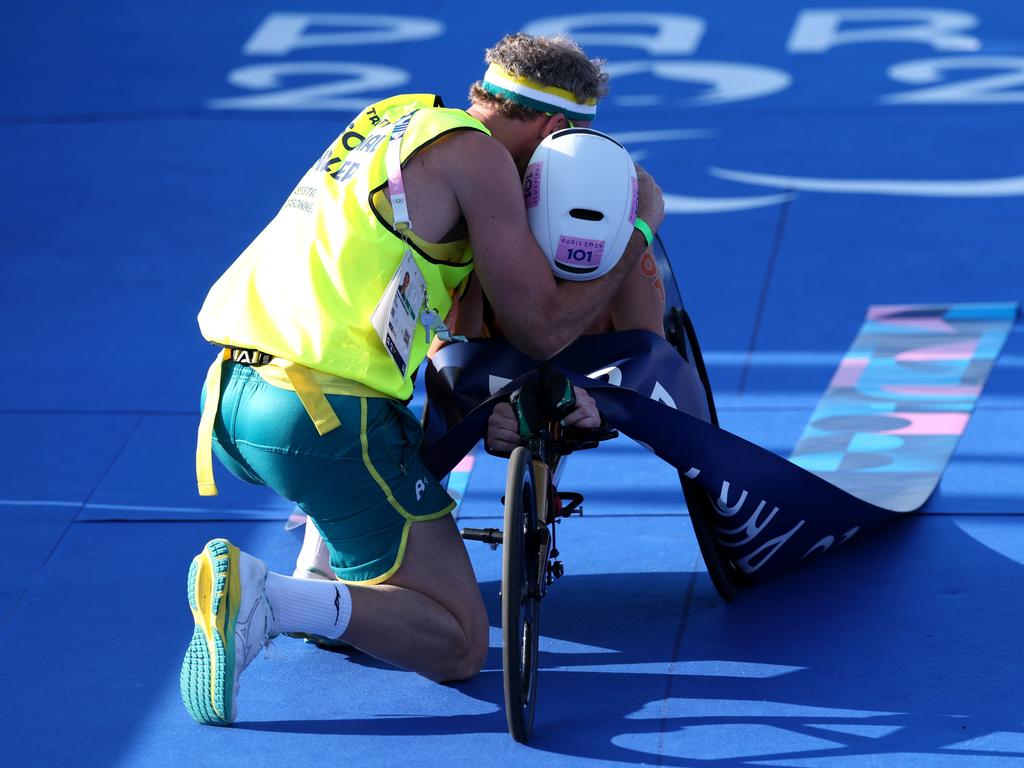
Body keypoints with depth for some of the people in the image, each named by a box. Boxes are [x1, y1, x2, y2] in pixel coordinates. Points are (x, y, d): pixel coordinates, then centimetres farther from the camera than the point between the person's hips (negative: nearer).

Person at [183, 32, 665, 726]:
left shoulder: (396, 116, 20)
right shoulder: (478, 156, -3)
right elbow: (541, 329, -2)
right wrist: (641, 228, 11)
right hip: (328, 414, -9)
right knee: (460, 647, 0)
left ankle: (323, 558, 20)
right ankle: (268, 598, -21)